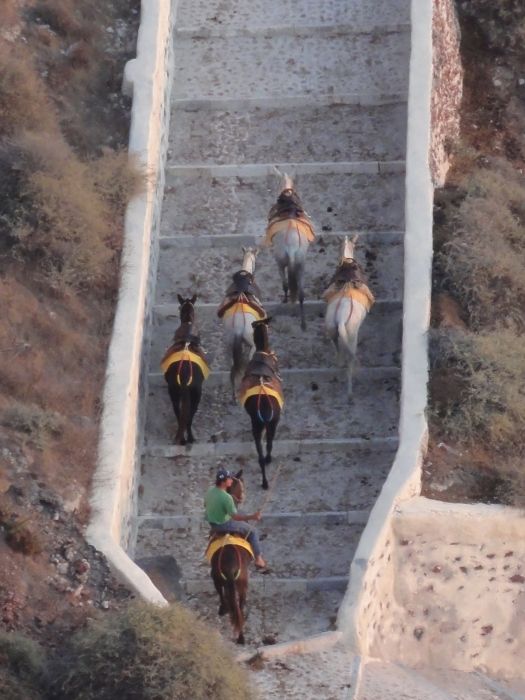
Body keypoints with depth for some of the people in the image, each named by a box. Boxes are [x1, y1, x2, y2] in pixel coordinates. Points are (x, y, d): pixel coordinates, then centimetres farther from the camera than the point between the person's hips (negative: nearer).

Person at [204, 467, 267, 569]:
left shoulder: (209, 491, -8)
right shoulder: (226, 497, -33)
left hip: (212, 523, 8)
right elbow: (235, 516, -29)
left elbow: (205, 505, 11)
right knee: (252, 530, 8)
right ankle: (258, 559, 16)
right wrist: (252, 517, -33)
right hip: (224, 525, -8)